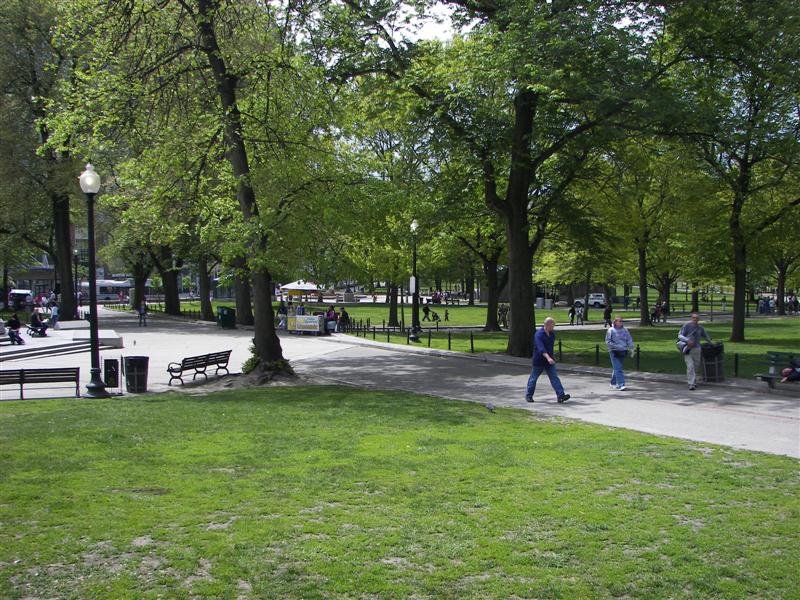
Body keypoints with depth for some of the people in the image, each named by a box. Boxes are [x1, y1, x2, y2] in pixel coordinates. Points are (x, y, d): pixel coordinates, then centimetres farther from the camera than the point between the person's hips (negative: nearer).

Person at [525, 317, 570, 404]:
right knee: (533, 378, 7)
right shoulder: (538, 334, -20)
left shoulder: (552, 334, 5)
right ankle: (528, 396, 22)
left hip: (549, 361, 6)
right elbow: (541, 348, -34)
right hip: (538, 361, -6)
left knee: (554, 377, -5)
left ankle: (560, 396, -12)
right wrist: (548, 358, -45)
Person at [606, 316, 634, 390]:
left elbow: (629, 340, 11)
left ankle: (613, 383, 27)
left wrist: (631, 348, -1)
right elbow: (608, 341, -5)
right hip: (614, 352, -5)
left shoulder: (625, 330, 7)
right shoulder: (611, 330, -5)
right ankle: (621, 385, -16)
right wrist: (616, 346, -16)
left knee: (616, 368, 13)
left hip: (623, 352, 5)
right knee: (618, 369, -12)